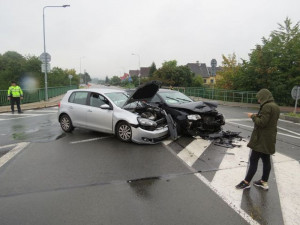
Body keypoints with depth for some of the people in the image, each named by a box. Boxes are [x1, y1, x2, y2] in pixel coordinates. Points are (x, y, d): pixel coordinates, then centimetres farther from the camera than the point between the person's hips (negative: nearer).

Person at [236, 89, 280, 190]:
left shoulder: (267, 106, -20)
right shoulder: (275, 106, 11)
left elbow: (262, 123, -24)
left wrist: (253, 116, -10)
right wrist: (257, 116, 8)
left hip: (262, 139, -10)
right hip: (269, 139, 10)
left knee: (253, 160, -2)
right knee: (266, 160, 15)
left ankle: (246, 182, 7)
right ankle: (264, 182, 27)